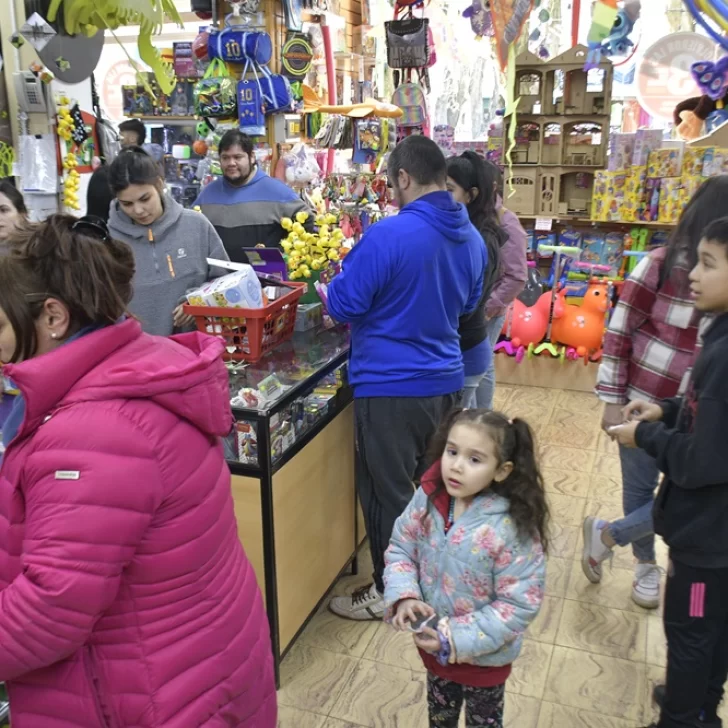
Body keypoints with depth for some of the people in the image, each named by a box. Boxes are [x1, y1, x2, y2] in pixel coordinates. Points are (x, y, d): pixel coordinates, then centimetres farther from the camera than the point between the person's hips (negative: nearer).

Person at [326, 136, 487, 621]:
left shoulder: (388, 236, -21)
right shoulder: (472, 237, 4)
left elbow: (344, 306, -14)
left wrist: (339, 279, 7)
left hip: (391, 387, -7)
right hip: (446, 381, 8)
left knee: (388, 493, 8)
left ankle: (390, 591, 23)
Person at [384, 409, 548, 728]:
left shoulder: (512, 527, -31)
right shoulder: (428, 499, -18)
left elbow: (520, 603, -25)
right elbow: (400, 548, -5)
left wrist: (459, 639, -26)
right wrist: (404, 596, -22)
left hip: (484, 656, -3)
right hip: (432, 644, 3)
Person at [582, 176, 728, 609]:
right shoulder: (661, 265, -12)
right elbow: (618, 331, -9)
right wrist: (612, 401, -9)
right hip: (645, 402, -4)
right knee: (640, 487, 9)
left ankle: (606, 535, 29)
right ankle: (647, 567, 34)